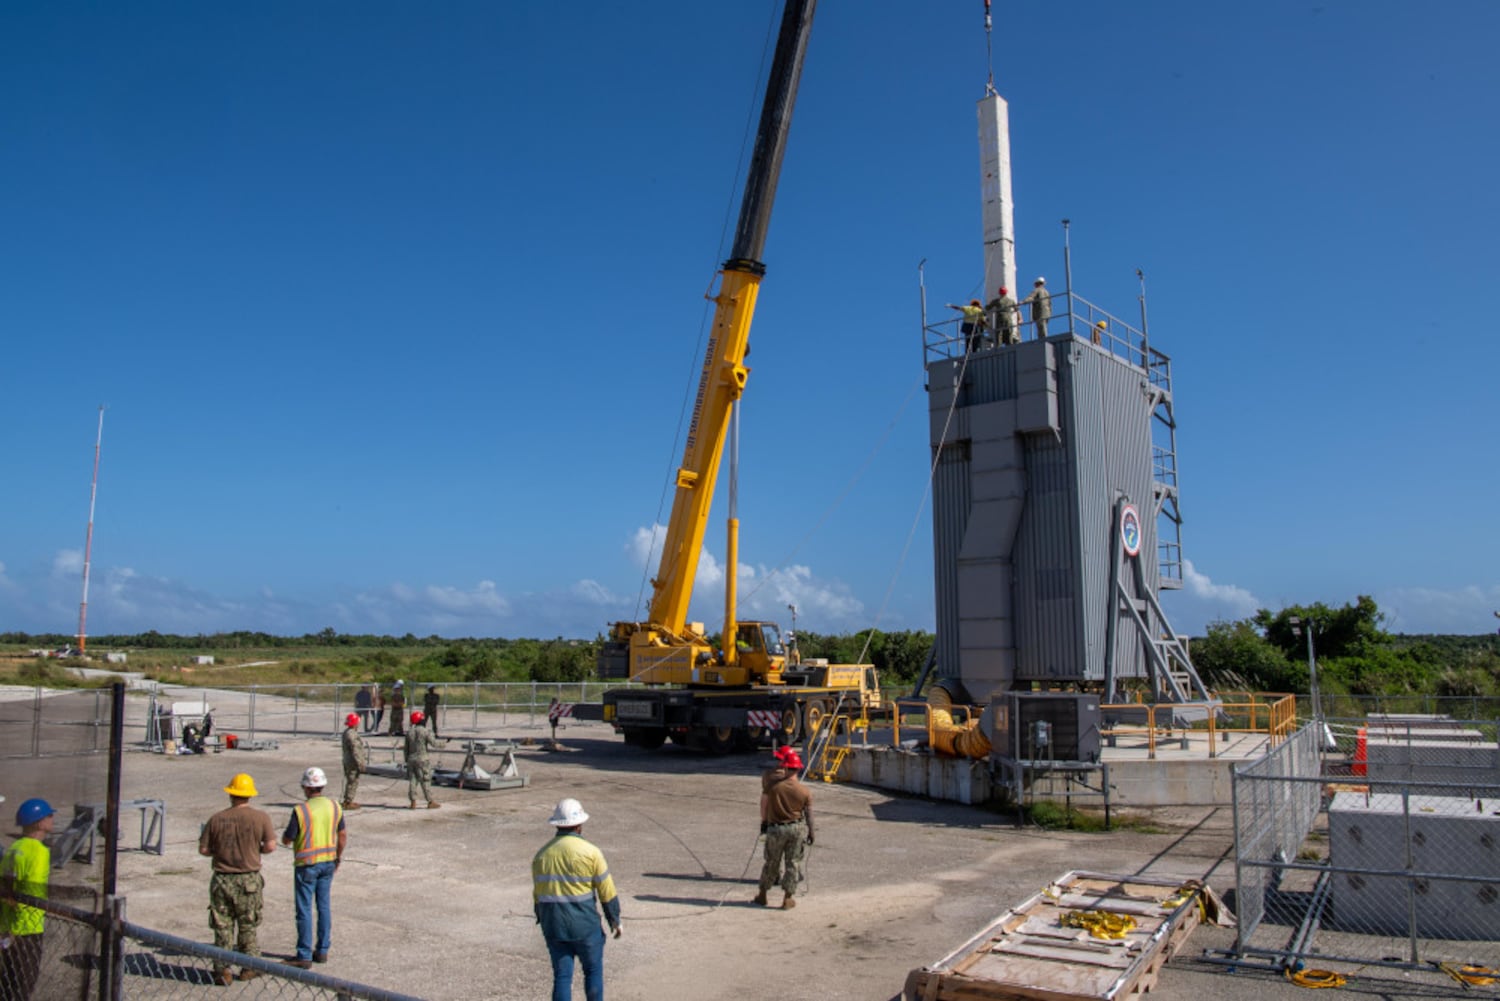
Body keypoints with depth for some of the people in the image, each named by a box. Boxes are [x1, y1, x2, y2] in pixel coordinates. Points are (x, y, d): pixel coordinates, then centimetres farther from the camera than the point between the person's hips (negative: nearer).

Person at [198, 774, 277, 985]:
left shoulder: (216, 819, -4)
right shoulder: (260, 817, -8)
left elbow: (203, 849, -1)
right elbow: (271, 846, -11)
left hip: (222, 879, 1)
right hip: (248, 880, -1)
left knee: (222, 926, 10)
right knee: (247, 926, 13)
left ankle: (222, 970, 13)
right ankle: (249, 967, 19)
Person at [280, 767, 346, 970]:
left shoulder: (300, 810, -18)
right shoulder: (335, 807, 0)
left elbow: (286, 840, -11)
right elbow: (343, 836, 7)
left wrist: (286, 832, 11)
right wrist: (338, 858, 20)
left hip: (307, 865, -5)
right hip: (328, 862, 5)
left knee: (304, 910, 3)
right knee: (324, 907, 13)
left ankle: (304, 956, 8)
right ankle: (322, 951, 20)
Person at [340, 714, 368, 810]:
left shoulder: (347, 732, 10)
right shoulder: (351, 735, -23)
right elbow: (355, 751, -25)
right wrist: (360, 763, -21)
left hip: (349, 761, 11)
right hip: (353, 763, -11)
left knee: (350, 781, 19)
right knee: (353, 781, -2)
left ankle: (347, 801, 28)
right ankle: (348, 802, 4)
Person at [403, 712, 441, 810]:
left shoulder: (409, 732, 5)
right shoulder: (425, 731, -11)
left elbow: (406, 748, 9)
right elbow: (434, 743, -14)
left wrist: (406, 760, 16)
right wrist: (434, 738, 7)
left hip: (411, 759, 5)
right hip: (423, 759, -5)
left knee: (412, 781, 7)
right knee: (425, 781, 0)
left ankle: (413, 803, 7)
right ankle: (430, 802, 6)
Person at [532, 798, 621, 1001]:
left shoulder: (541, 854, 4)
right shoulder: (590, 852, -11)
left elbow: (537, 894, 12)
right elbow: (606, 891, -6)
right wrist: (614, 919, 6)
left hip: (553, 925, 4)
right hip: (584, 924, -4)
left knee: (561, 976, 10)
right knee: (593, 970, 14)